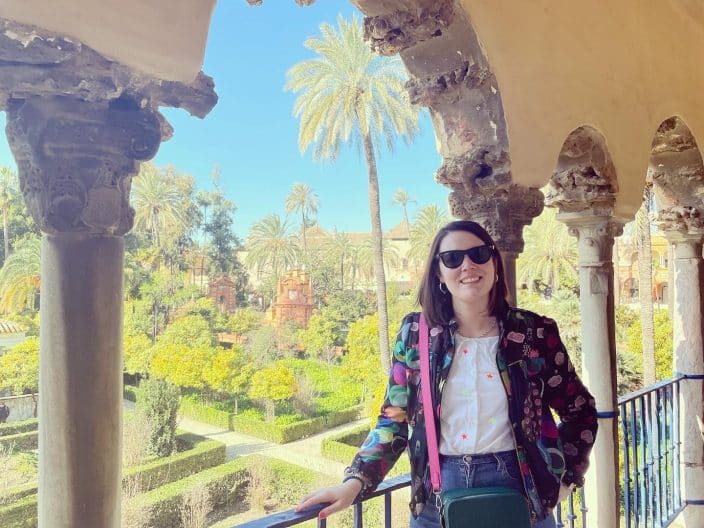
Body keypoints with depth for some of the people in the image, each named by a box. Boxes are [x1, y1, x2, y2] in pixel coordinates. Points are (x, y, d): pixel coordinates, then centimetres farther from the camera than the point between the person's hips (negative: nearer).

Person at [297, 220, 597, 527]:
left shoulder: (535, 332, -4)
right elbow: (394, 420, -1)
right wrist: (355, 482, -12)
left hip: (515, 488, 0)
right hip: (438, 493, 1)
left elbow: (580, 412, 7)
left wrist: (561, 478, -2)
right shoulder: (416, 334, -3)